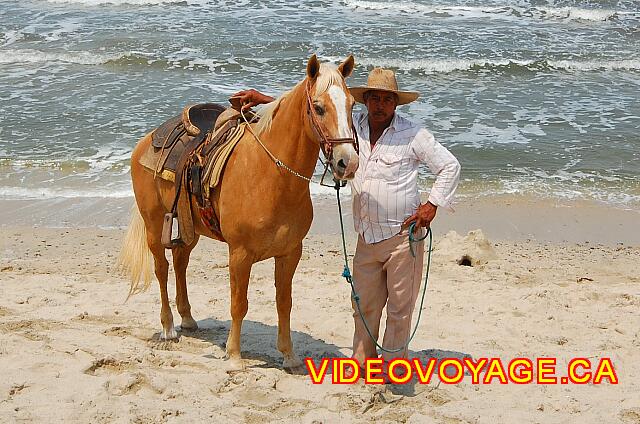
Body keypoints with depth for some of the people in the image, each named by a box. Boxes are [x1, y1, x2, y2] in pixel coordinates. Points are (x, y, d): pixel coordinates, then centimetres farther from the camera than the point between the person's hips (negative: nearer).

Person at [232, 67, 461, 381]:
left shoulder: (413, 135, -5)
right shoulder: (353, 124, 6)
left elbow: (450, 166, 0)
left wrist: (432, 204, -9)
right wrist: (264, 99, 11)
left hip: (404, 236, -4)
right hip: (367, 238, 4)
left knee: (400, 307, 3)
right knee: (364, 306, 11)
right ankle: (362, 364, 24)